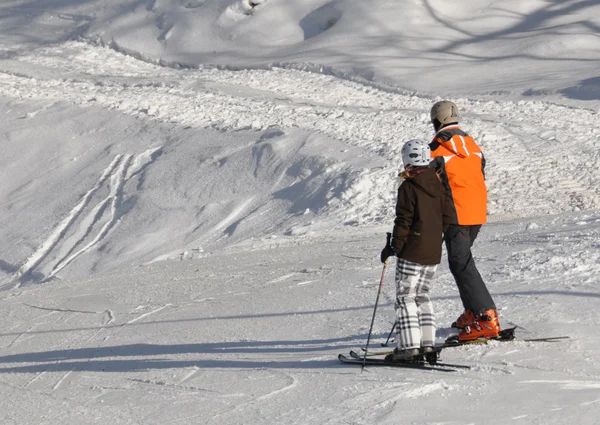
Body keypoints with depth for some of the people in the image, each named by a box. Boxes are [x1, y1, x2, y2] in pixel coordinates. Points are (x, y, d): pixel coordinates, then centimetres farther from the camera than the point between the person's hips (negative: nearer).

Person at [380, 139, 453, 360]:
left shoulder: (408, 187, -11)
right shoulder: (439, 185, 9)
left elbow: (403, 220, -14)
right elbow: (447, 217, 12)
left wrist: (395, 246, -6)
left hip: (412, 251, -7)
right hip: (434, 252, 7)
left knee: (406, 296, -3)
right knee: (422, 294, 16)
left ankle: (409, 345, -9)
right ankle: (427, 342, 11)